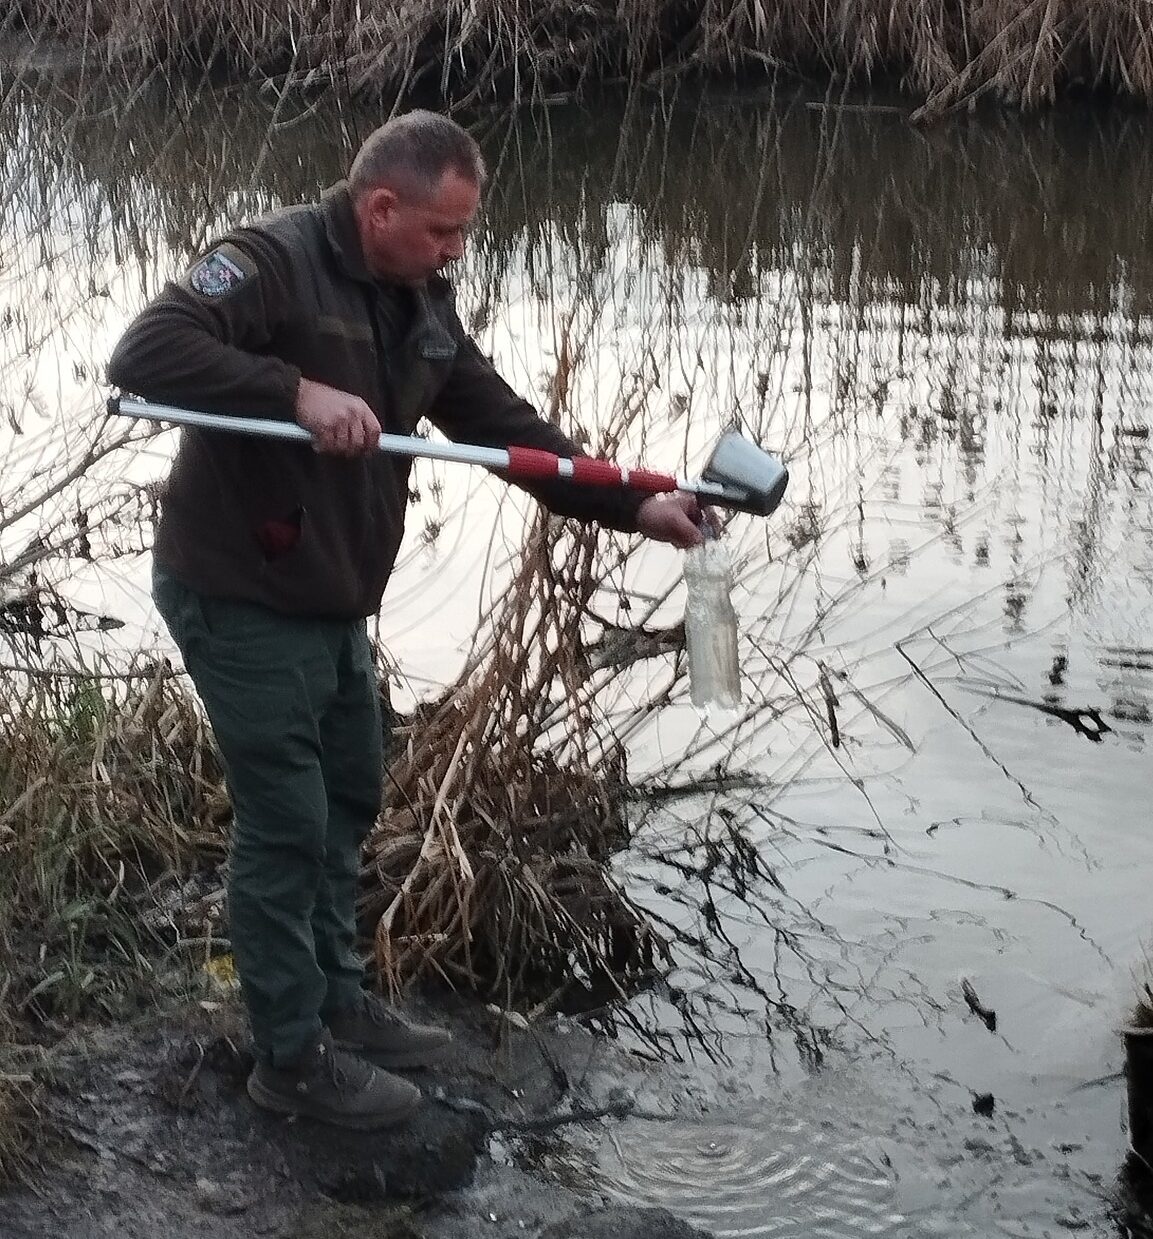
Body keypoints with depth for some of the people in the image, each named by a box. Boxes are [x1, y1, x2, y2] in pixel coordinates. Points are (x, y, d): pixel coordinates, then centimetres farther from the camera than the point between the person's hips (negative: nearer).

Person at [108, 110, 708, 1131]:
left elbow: (501, 422, 9)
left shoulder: (421, 303, 5)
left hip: (335, 603, 9)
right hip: (242, 602, -9)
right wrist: (298, 390, -40)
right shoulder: (271, 263, -20)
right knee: (287, 827, 0)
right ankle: (292, 1057, 15)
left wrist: (634, 509, 3)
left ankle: (335, 999, 38)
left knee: (349, 803, 20)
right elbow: (144, 354, -33)